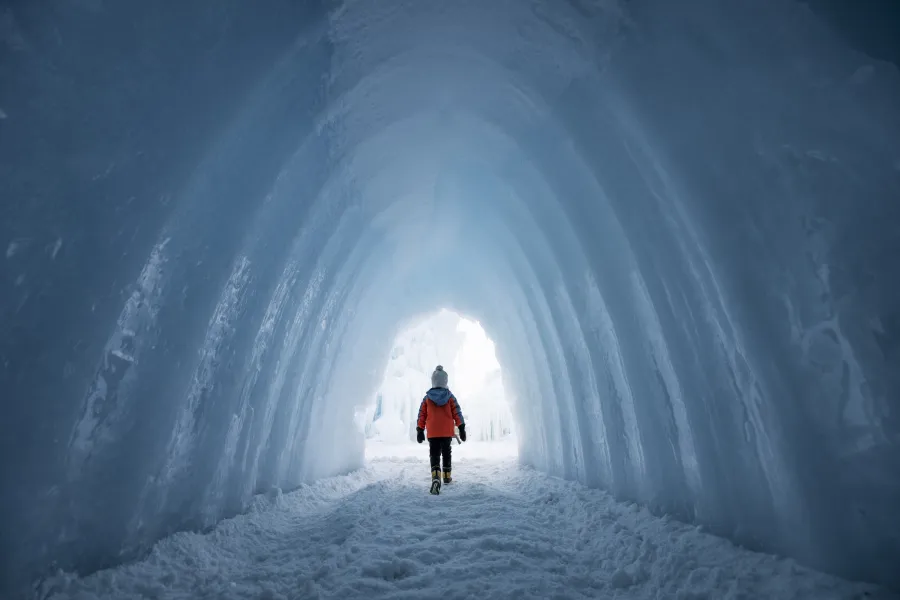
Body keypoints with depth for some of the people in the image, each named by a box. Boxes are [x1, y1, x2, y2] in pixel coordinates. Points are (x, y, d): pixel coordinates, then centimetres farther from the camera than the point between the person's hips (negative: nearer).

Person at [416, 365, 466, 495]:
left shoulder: (427, 398, 0)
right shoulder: (450, 397, -1)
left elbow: (421, 415, 3)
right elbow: (457, 413, -2)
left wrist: (420, 431, 10)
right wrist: (462, 428, 3)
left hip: (432, 433, -1)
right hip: (447, 432, 1)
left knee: (435, 456, -4)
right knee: (446, 454, 21)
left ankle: (436, 478, -26)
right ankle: (447, 476, 33)